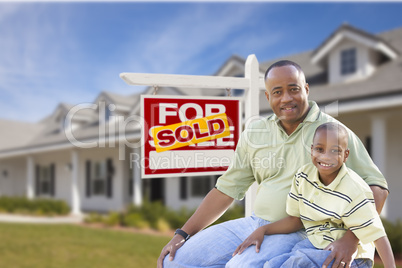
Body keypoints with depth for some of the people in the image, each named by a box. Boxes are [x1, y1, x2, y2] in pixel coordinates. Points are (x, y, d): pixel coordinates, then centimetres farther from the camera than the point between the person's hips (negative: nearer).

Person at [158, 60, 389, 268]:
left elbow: (376, 187, -8)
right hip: (253, 224, 6)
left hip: (296, 233, -5)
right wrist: (183, 234, 6)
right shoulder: (254, 134, 8)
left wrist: (350, 239, -23)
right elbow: (227, 188, 11)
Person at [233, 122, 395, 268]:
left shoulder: (353, 192, -20)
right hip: (315, 244, 6)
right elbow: (296, 219, 8)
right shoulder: (303, 176, -2)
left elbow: (378, 235, -18)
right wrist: (262, 230, -1)